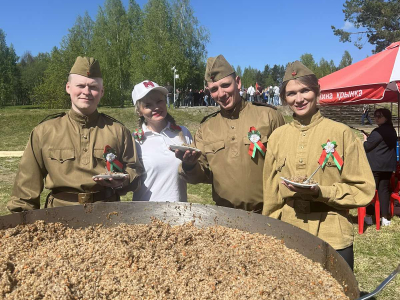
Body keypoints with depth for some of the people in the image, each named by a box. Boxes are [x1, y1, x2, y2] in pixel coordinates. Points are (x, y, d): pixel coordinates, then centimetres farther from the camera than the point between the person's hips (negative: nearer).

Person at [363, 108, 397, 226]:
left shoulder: (378, 131, -16)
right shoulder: (392, 131, 13)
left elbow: (367, 146, -13)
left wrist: (365, 139, 7)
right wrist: (370, 140, 17)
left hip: (375, 165, -8)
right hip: (388, 165, 8)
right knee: (384, 190, 10)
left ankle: (369, 216, 5)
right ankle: (385, 217, 12)